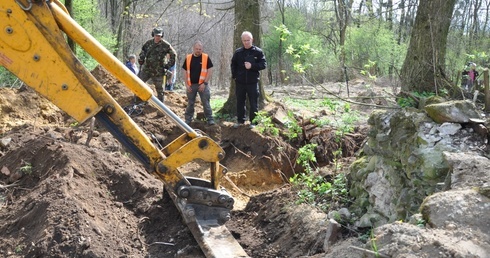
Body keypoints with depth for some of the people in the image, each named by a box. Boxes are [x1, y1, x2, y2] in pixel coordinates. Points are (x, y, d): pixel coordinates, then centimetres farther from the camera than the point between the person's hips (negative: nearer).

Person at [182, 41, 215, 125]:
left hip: (202, 85, -2)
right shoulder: (188, 58, 5)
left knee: (206, 103, -2)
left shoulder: (206, 58, -2)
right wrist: (187, 85, -1)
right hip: (191, 85, 3)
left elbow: (210, 71, -4)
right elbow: (185, 72, 7)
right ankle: (188, 121, 20)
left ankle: (210, 120, 3)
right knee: (190, 104, 11)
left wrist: (205, 83, -11)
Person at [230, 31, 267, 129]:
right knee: (240, 102, 10)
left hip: (253, 82, -3)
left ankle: (253, 122, 11)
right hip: (240, 82, 3)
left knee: (254, 103, 2)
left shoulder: (258, 51, -3)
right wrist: (234, 76, 4)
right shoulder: (238, 52, 6)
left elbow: (264, 64, -7)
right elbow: (233, 65, 15)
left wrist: (252, 66, -20)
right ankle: (240, 120, 22)